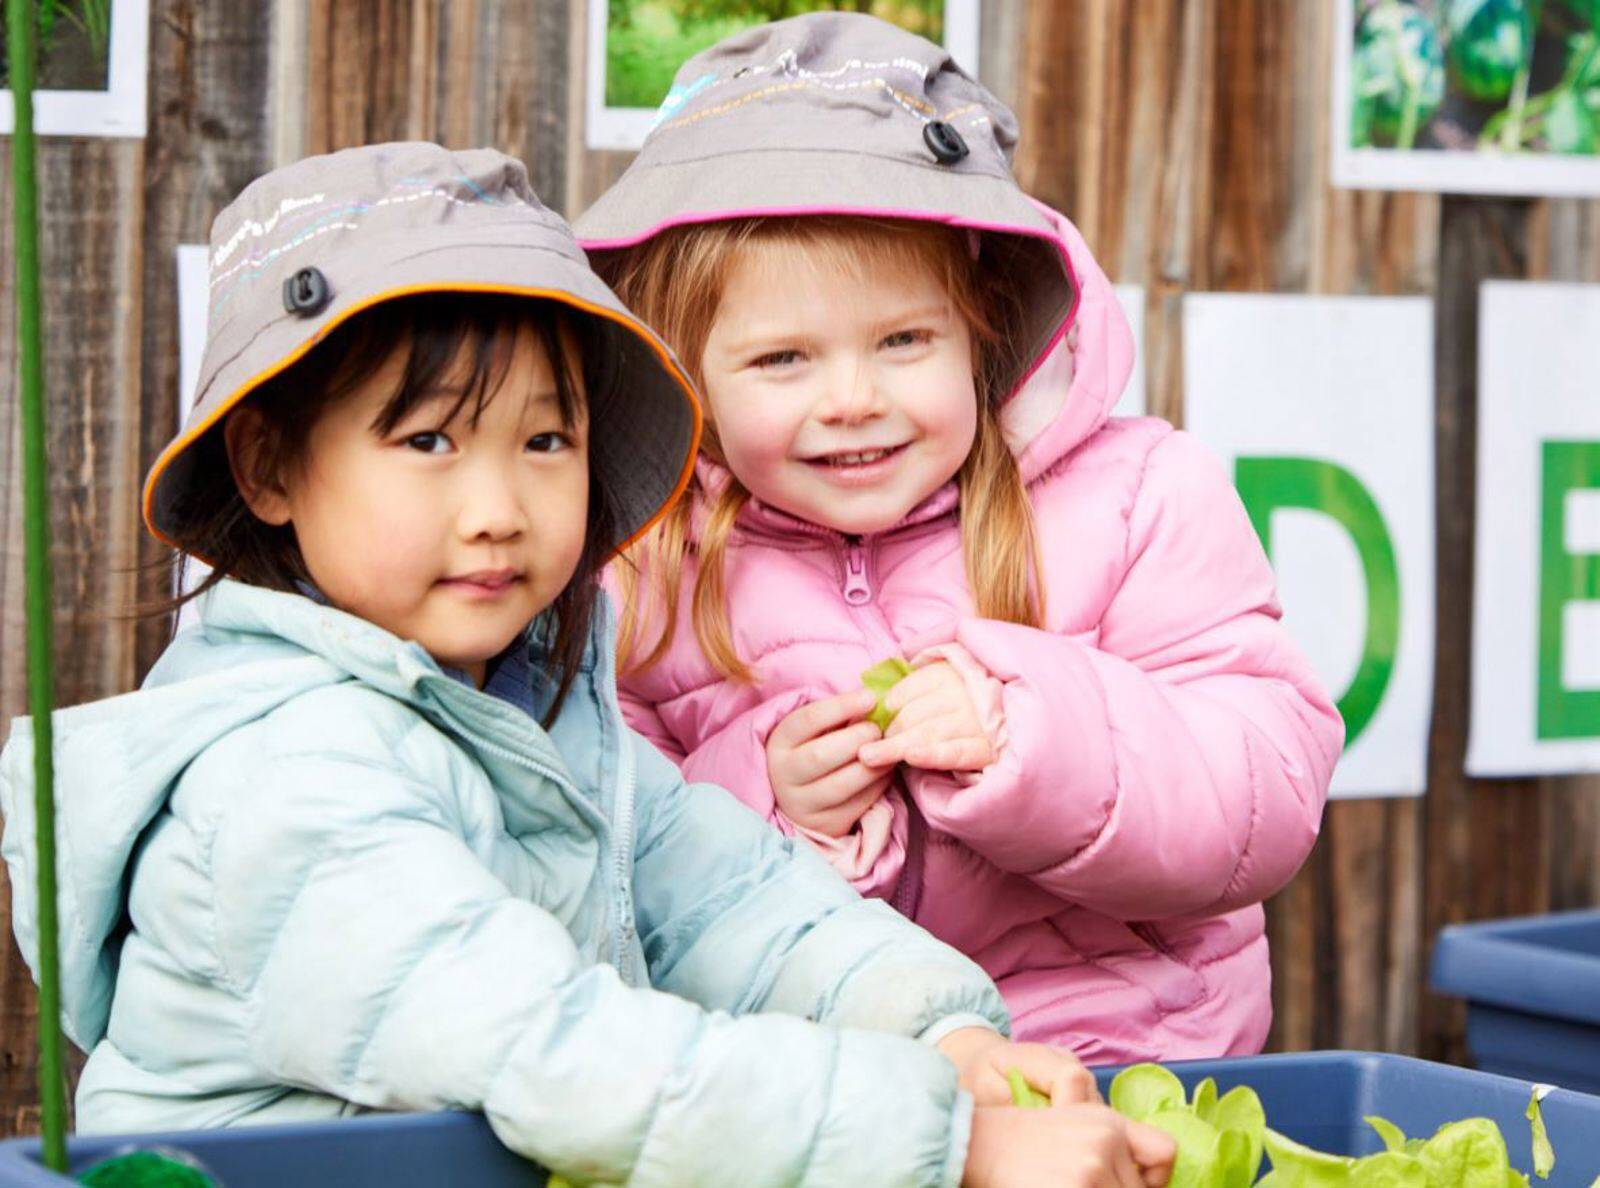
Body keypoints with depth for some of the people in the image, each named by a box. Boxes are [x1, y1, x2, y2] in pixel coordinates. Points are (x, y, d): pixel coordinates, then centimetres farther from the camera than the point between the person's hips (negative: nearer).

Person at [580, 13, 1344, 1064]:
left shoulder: (1136, 498, 0)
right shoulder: (635, 574, 1)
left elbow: (1272, 800, -5)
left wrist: (1033, 736, -20)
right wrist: (761, 808, -16)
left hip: (1111, 1040, -1)